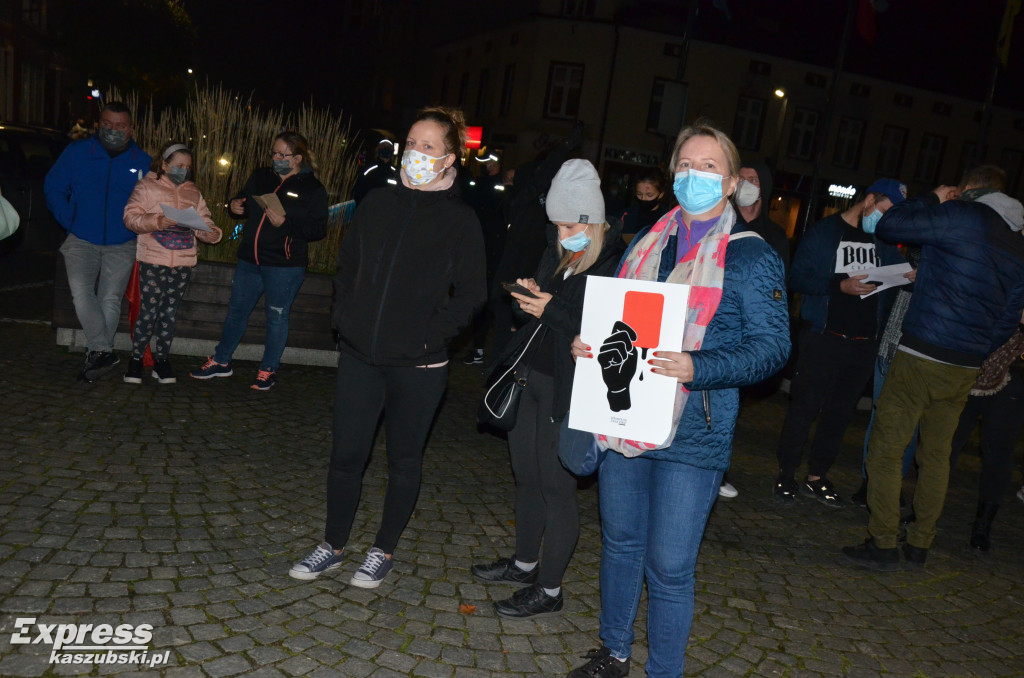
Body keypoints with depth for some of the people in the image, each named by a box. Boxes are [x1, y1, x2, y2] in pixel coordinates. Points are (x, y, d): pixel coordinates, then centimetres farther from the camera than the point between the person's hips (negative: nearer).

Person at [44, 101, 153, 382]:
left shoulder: (143, 162, -1)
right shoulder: (77, 152, 0)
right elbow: (53, 187, 9)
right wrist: (68, 221, 1)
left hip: (122, 246, 0)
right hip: (82, 242, 0)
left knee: (110, 300, -4)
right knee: (81, 291, -18)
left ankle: (97, 353, 9)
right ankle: (103, 351, -15)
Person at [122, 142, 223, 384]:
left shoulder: (193, 192, 14)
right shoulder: (147, 187, 1)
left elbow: (203, 221, 9)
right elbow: (130, 217, -9)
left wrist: (211, 233, -13)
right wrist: (156, 221, -24)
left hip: (183, 263, 4)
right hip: (153, 261, -4)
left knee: (170, 312, 10)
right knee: (149, 309, -4)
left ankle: (162, 359, 20)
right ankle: (136, 359, 9)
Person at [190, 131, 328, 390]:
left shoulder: (313, 189, -6)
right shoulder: (260, 177, 10)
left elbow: (318, 229, -13)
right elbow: (245, 207, 22)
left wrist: (285, 223, -23)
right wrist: (234, 206, -1)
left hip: (285, 266, -5)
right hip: (250, 261, 6)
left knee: (277, 317, 5)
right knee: (236, 311, 14)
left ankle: (268, 369, 22)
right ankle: (221, 361, 30)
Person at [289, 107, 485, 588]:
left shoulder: (460, 220, -4)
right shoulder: (377, 205, 8)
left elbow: (469, 295, -5)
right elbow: (347, 268, 15)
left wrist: (430, 336, -13)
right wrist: (344, 318, 4)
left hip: (418, 366, -3)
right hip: (360, 355, 4)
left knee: (404, 460, 11)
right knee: (346, 455, 9)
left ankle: (384, 551, 28)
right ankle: (333, 546, 27)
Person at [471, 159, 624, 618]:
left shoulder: (616, 263, -14)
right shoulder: (558, 252, 11)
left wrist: (552, 310, -20)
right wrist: (531, 293, -1)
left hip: (568, 390, -8)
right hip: (531, 374, 8)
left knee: (556, 486, 1)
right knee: (526, 475, 18)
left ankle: (549, 589, 17)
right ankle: (524, 563, 37)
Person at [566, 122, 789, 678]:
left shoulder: (750, 256, -5)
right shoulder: (649, 244, 12)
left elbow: (771, 345, -10)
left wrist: (697, 368, -25)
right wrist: (585, 343, -1)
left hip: (691, 435, -5)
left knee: (668, 569, 1)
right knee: (619, 543, 18)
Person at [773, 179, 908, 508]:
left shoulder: (885, 242, 15)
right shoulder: (824, 232, -1)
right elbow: (797, 277, -8)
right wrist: (841, 285, -19)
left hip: (864, 342, 5)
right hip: (824, 336, -5)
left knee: (841, 411, 9)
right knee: (805, 406, -3)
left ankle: (817, 476, 20)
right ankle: (786, 474, 10)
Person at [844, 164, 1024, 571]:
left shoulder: (962, 215, -8)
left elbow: (888, 226, -9)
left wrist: (933, 200, 6)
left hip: (921, 358, -7)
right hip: (964, 370, 7)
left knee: (885, 449, 0)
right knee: (936, 455, 14)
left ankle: (882, 545, 2)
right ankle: (919, 546, 21)